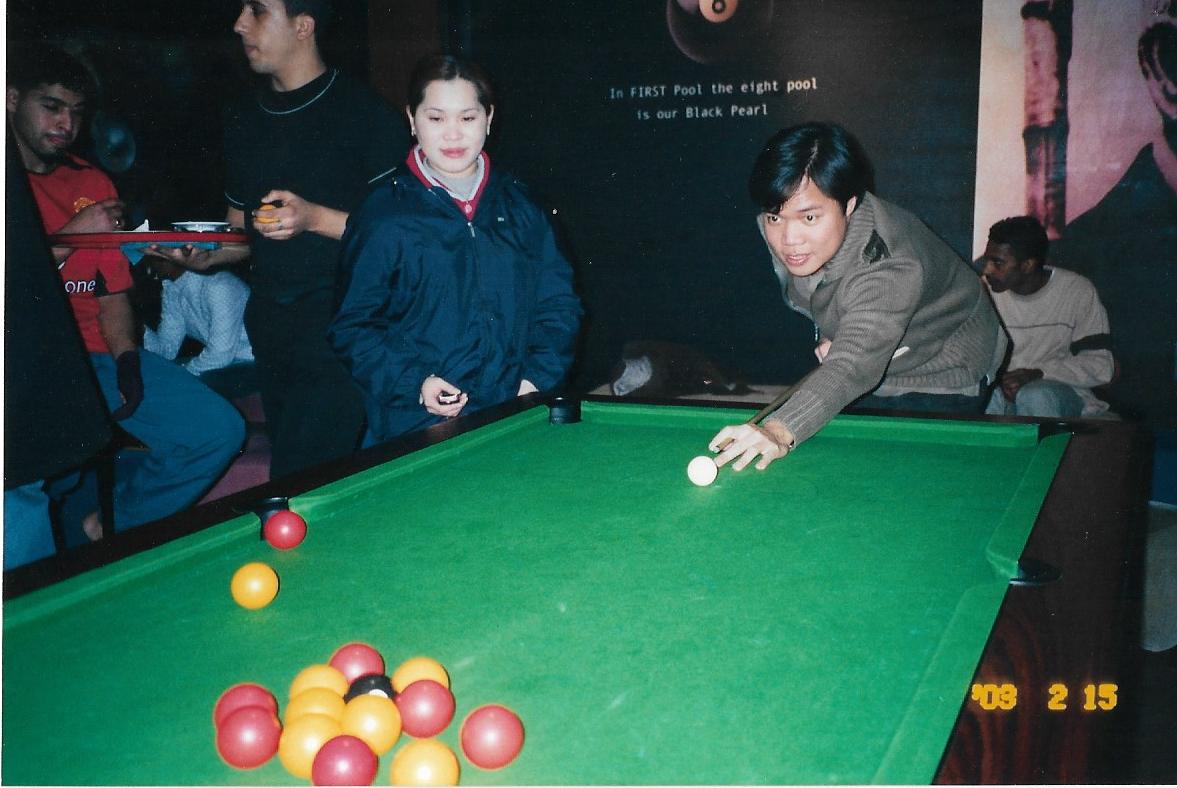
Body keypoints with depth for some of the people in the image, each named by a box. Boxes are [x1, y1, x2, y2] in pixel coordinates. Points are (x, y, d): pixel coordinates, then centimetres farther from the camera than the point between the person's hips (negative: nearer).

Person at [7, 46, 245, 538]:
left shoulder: (92, 184, 15)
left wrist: (126, 359, -5)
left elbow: (112, 292, 12)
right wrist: (68, 238, -14)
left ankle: (108, 529, 6)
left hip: (93, 357, 5)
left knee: (219, 431, -8)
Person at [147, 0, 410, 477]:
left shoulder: (362, 112, -6)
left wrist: (316, 218, -18)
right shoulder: (243, 120, 15)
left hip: (338, 322, -6)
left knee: (303, 484, -12)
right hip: (268, 326, 7)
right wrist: (206, 255, 2)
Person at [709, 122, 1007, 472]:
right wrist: (829, 332, -14)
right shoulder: (778, 228, -20)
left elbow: (853, 367, -57)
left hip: (940, 380, -6)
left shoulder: (893, 269, -42)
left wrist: (780, 430, -74)